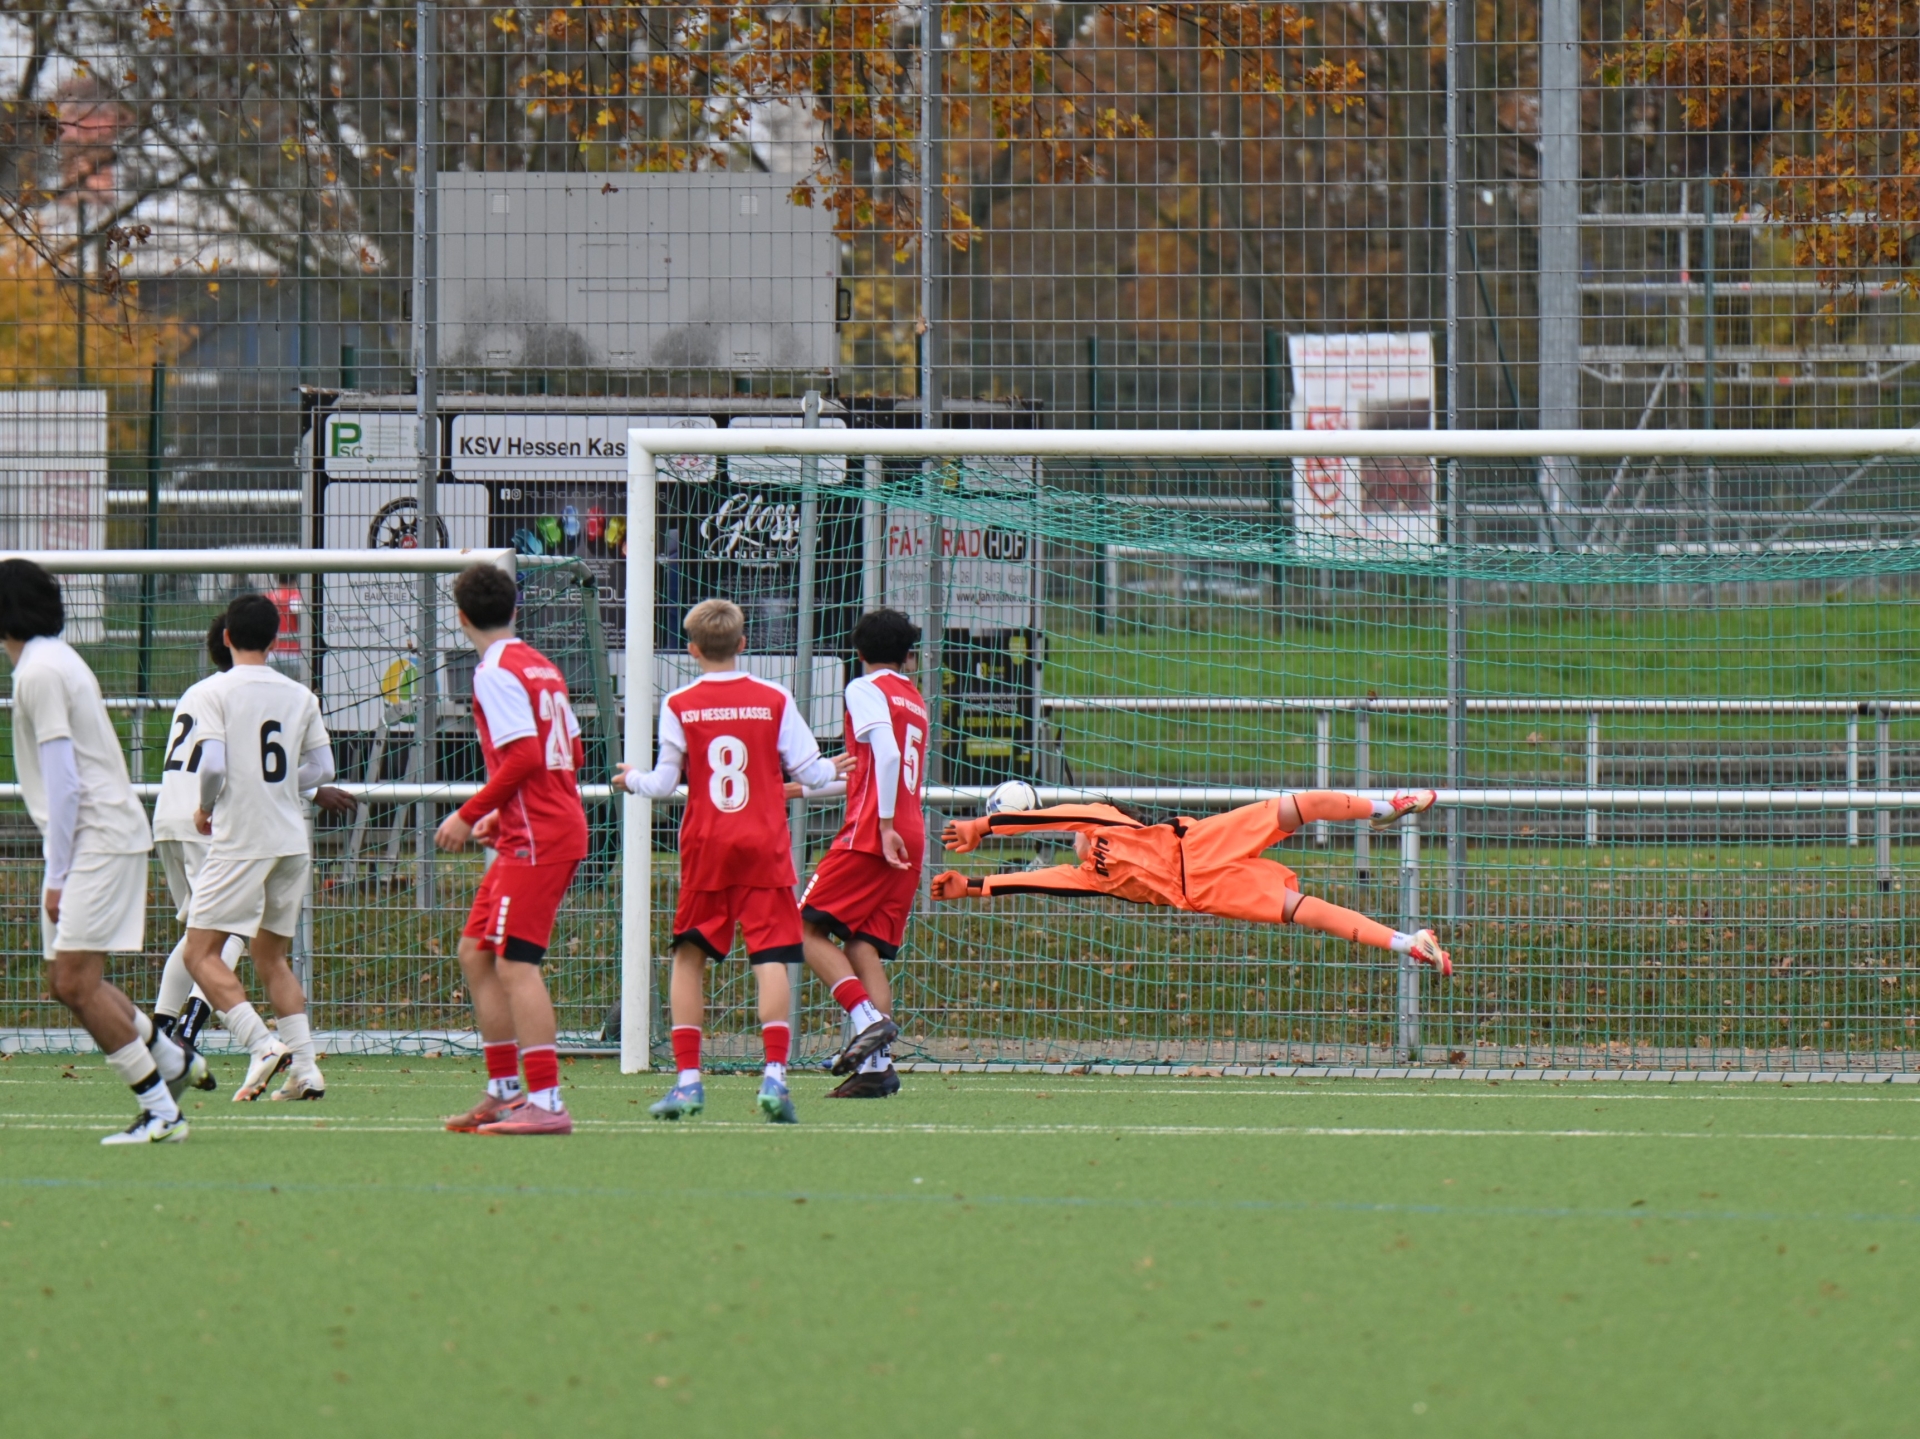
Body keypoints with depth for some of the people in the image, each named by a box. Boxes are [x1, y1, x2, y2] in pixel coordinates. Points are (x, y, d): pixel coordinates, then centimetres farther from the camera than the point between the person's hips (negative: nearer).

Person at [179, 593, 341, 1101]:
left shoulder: (218, 691, -7)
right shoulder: (300, 695, 7)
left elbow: (212, 764, -16)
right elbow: (322, 767, 7)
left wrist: (205, 807, 3)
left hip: (239, 842, -6)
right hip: (291, 841, 6)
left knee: (201, 953, -2)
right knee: (271, 956, 16)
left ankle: (262, 1045, -19)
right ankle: (305, 1069, 7)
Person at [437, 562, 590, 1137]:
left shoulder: (496, 671, -12)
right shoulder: (540, 665, 16)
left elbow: (523, 757, -21)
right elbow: (572, 754, 20)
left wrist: (469, 815, -14)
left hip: (535, 839, -10)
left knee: (515, 964, -12)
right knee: (475, 953, 14)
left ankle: (546, 1102, -17)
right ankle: (503, 1091, 16)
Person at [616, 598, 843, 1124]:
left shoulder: (679, 706, 0)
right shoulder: (774, 700, 0)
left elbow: (664, 785, 1)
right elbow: (809, 771, 4)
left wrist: (632, 779, 23)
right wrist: (839, 770, 26)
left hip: (705, 848, 0)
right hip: (765, 846, 0)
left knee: (689, 956, 11)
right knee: (770, 958, -4)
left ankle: (688, 1077, 6)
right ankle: (775, 1075, -18)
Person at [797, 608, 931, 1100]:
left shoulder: (866, 689, -1)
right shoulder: (915, 699, 22)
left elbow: (887, 754, -15)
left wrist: (885, 826, -19)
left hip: (871, 833, -7)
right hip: (911, 835, 7)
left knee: (807, 927, -4)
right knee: (864, 948, 3)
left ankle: (869, 1020, -19)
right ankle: (876, 1064, -9)